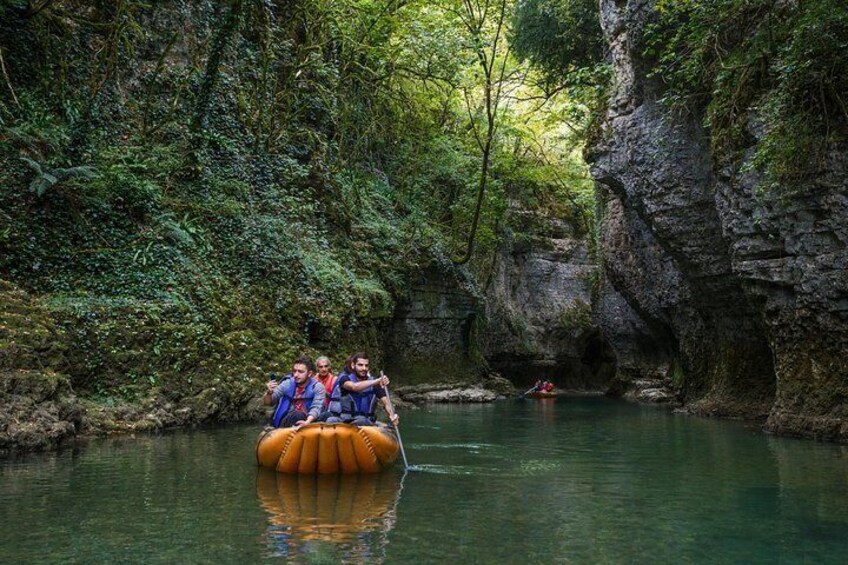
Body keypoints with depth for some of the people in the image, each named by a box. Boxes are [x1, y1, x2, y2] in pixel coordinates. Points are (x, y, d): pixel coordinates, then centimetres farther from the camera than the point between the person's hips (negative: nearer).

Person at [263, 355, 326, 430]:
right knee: (296, 415, -31)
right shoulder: (287, 383, 1)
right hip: (286, 422, 1)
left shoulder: (317, 387, -5)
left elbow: (316, 408, -18)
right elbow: (268, 402, 3)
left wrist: (307, 422, -38)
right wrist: (269, 392, -21)